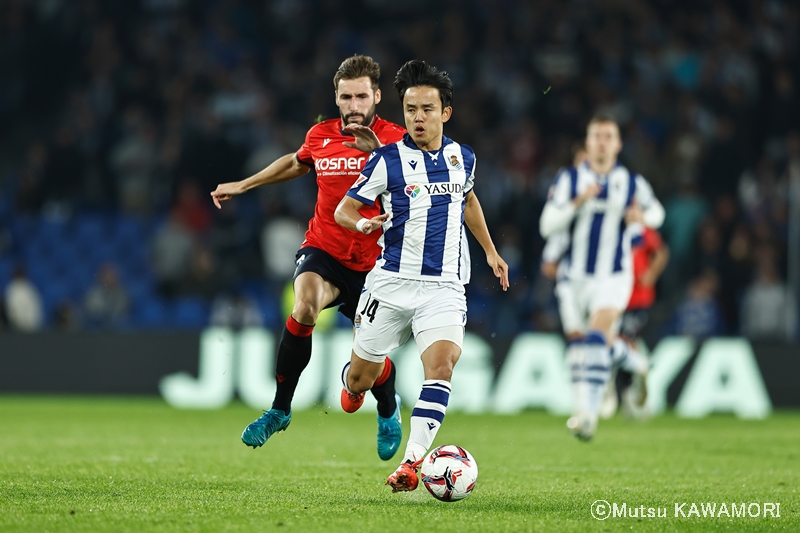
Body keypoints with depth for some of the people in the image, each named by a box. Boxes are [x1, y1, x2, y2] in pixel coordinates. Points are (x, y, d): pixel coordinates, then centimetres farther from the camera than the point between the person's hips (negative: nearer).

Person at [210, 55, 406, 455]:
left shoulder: (394, 139, -10)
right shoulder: (320, 136, 2)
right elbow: (297, 163, 25)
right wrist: (242, 185, 27)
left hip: (372, 262, -1)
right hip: (323, 250, 1)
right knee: (304, 308, -31)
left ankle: (388, 412, 42)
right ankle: (280, 410, -16)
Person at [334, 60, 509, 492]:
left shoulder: (462, 157, 8)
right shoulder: (387, 160, -4)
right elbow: (343, 210, 1)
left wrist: (490, 251, 31)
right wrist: (362, 223, -22)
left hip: (444, 287, 1)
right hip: (392, 282, -1)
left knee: (441, 366, -22)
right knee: (359, 381, 6)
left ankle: (412, 462, -26)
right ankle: (365, 374, 45)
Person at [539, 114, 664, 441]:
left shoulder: (633, 183, 0)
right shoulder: (569, 179, -1)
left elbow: (656, 212, 17)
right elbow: (547, 226, -7)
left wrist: (642, 217, -7)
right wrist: (578, 202, -22)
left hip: (613, 277, -2)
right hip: (576, 276, 2)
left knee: (598, 337, -22)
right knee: (578, 345, 11)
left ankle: (589, 411, -26)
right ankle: (580, 408, 29)